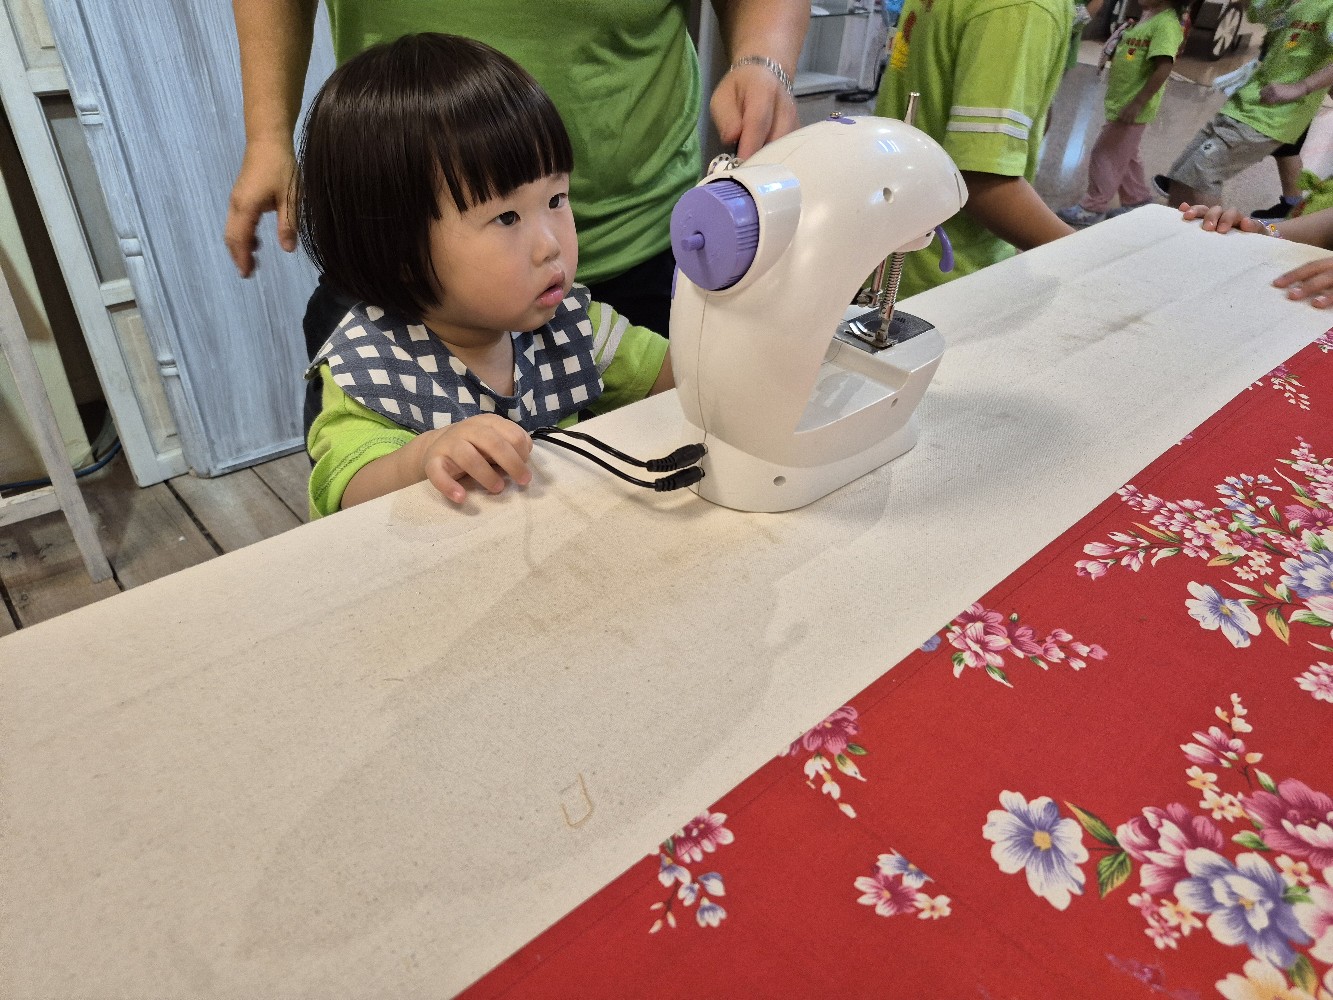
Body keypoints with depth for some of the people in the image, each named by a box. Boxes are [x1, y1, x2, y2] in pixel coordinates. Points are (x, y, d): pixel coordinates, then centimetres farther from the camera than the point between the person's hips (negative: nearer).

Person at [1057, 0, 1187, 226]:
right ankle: (1137, 202, 31)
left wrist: (1136, 104, -27)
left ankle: (1092, 208, 7)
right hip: (1121, 103, 10)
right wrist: (1114, 49, 8)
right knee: (1124, 157, 19)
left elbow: (1164, 67, -26)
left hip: (1132, 107, -10)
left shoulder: (1166, 23, -19)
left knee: (1104, 155, -3)